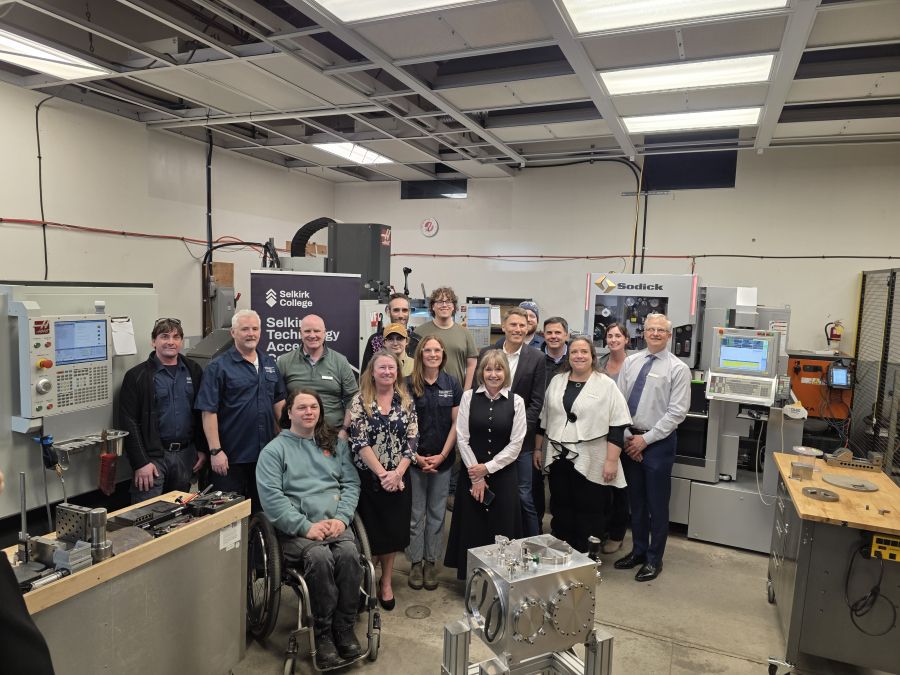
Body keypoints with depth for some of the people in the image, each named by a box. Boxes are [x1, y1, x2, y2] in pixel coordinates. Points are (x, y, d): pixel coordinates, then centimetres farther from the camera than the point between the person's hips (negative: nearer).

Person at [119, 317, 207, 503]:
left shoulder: (194, 371, 8)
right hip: (152, 455, -3)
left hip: (185, 454, 4)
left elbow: (202, 413, 11)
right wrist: (140, 462, -12)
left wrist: (203, 449, 7)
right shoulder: (137, 376, -3)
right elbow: (129, 423, -7)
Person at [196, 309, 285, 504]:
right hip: (231, 457, -5)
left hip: (267, 452, 5)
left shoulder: (269, 362, 10)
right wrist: (215, 451, -16)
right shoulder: (218, 366, -7)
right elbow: (209, 411, -11)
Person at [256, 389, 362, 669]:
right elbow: (271, 497, -7)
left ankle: (344, 628, -11)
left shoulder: (336, 443, 17)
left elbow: (351, 483, 10)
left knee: (349, 553, -28)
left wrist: (341, 518, -8)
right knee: (319, 556, -32)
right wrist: (306, 526, -16)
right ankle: (324, 633, -14)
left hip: (335, 524, 3)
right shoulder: (274, 450, 5)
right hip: (296, 529, -3)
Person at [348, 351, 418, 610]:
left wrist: (396, 473, -12)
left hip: (398, 479, 3)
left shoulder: (406, 402, 3)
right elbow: (359, 442, -12)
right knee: (370, 531, 5)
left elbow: (412, 441, -1)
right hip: (368, 478, -2)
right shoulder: (360, 401, -5)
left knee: (393, 531, 10)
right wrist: (382, 473, -16)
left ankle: (386, 582, 29)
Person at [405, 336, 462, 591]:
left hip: (442, 460, 2)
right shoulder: (409, 384, -4)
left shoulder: (452, 384, 1)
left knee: (437, 513, 11)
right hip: (415, 459, -2)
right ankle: (415, 562, 21)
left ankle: (431, 561, 24)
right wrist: (415, 456, -9)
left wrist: (442, 455, -6)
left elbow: (456, 423, 1)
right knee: (416, 513, 7)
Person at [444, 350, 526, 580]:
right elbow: (462, 438, -4)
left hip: (503, 474, 0)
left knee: (501, 528, 5)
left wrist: (487, 468, -9)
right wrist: (476, 476, -8)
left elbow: (516, 444, -4)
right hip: (471, 474, 1)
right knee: (471, 528, 8)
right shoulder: (469, 396, -2)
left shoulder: (516, 401, -2)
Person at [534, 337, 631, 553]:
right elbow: (543, 419, 15)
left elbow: (617, 427, -8)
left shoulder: (607, 385, -5)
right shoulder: (556, 381, 9)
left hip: (589, 461, -4)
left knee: (587, 512, 5)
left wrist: (611, 460, -13)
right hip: (558, 458, 4)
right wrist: (538, 448, 14)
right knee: (560, 509, 13)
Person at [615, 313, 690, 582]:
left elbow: (677, 412, -12)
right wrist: (627, 436, -6)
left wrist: (646, 439, -14)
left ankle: (654, 559, 25)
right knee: (636, 501, 17)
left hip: (658, 442, -4)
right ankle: (638, 551, 34)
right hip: (629, 440, 4)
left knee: (657, 504, 8)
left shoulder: (678, 368, -8)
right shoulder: (630, 362, 4)